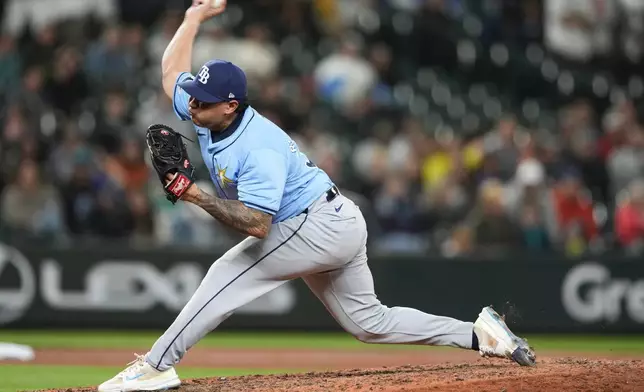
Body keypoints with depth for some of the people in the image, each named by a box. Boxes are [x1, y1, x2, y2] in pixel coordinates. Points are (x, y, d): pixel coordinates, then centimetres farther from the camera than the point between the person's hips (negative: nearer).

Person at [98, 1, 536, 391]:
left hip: (317, 226, -10)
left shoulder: (259, 150, -29)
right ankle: (481, 334, 15)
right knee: (370, 321, 14)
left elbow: (257, 224, -36)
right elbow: (172, 70, 13)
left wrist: (198, 197, -38)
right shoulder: (206, 115, -3)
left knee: (229, 275, -16)